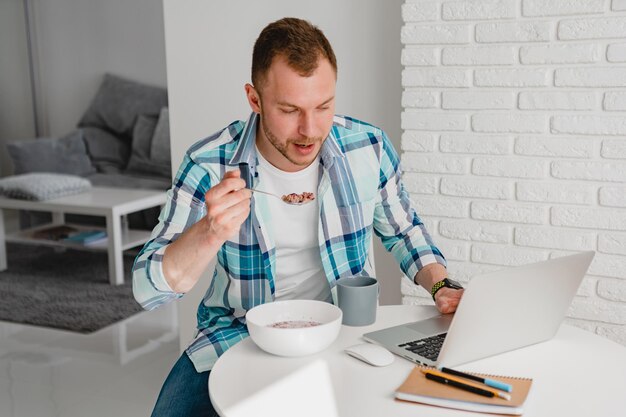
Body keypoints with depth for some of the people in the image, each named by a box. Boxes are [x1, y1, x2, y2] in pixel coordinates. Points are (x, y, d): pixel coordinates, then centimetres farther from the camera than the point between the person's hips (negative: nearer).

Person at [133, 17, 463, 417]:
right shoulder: (209, 166, -15)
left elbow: (403, 231, 10)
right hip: (238, 335, -1)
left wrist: (442, 287, -7)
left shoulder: (370, 148, -9)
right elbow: (148, 289, -17)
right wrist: (211, 233, -34)